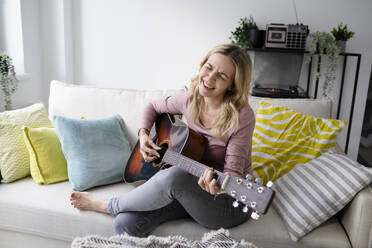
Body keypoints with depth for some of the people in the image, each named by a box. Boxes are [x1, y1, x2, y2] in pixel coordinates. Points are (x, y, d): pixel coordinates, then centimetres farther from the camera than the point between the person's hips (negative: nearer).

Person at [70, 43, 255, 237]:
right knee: (125, 223, -21)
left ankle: (108, 206, -9)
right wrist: (143, 134, -1)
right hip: (189, 189, 4)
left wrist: (218, 185, -39)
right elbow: (153, 107, 17)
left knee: (174, 176, -36)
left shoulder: (241, 116, -18)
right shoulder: (190, 100, -2)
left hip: (230, 202, -4)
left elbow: (234, 172, -17)